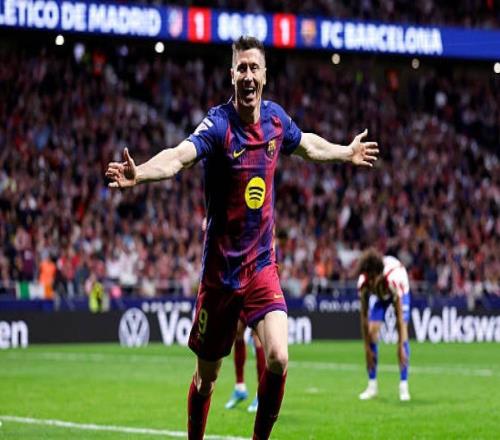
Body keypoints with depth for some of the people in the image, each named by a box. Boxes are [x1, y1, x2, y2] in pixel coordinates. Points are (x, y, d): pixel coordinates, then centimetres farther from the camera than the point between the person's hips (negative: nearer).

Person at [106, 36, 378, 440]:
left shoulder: (276, 118, 1)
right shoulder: (219, 124, -16)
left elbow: (307, 144, 25)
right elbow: (179, 156, -36)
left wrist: (346, 153, 40)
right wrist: (138, 173, -55)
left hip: (262, 265, 3)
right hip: (220, 269, -3)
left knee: (277, 359, -15)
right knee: (207, 374, 9)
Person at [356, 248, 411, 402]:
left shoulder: (393, 279, -44)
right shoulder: (363, 283, -35)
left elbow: (399, 316, -37)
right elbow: (364, 316, -26)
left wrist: (401, 347, -36)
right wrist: (367, 348, -25)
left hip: (400, 292, -3)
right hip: (378, 295, 3)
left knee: (402, 333, -17)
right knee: (372, 332, -11)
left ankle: (404, 385, -14)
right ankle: (372, 385, 0)